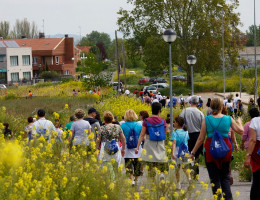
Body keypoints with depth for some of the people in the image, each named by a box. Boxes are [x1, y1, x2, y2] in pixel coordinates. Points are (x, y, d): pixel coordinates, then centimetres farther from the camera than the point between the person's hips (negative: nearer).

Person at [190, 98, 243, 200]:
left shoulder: (206, 119, -6)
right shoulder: (228, 119, -1)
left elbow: (201, 139, -4)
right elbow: (240, 131, 10)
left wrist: (193, 152, 6)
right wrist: (239, 122, 31)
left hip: (211, 149, -2)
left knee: (215, 178, 6)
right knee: (225, 177, 14)